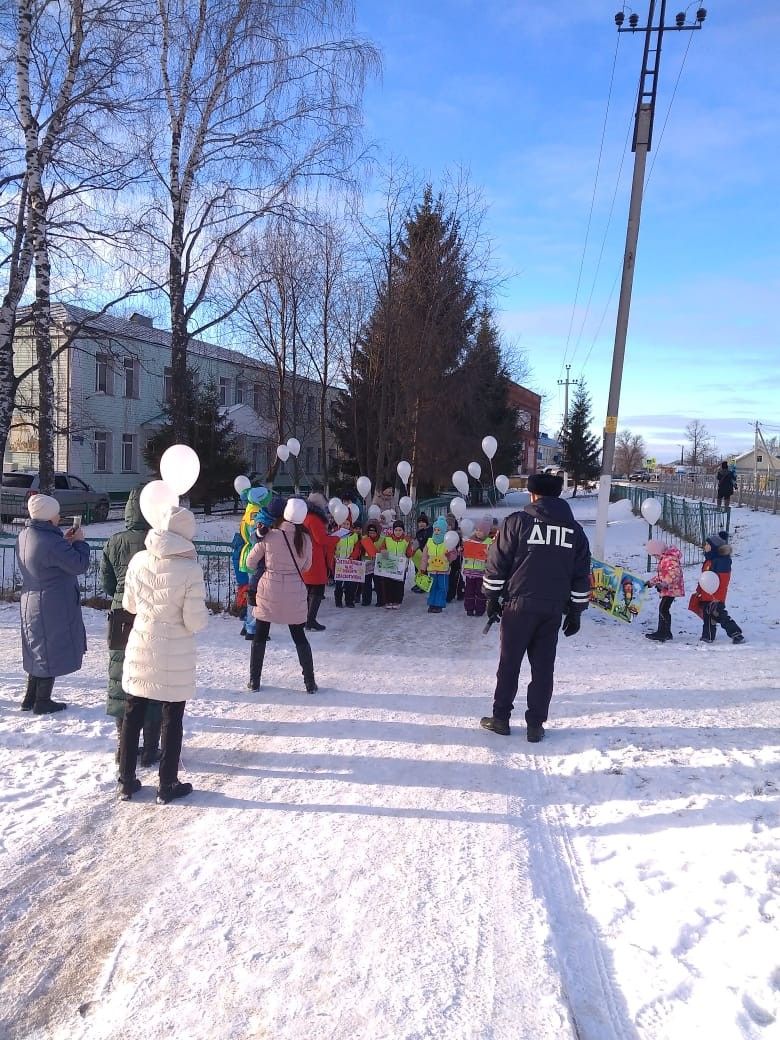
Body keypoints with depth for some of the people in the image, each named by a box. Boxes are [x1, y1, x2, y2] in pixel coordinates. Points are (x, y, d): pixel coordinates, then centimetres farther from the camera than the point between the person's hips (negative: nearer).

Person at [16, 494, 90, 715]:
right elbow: (80, 565, -19)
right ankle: (42, 702, 16)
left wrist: (65, 541, 6)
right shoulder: (51, 542, -26)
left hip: (31, 603, 9)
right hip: (53, 607, -9)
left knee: (38, 651, 21)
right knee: (51, 651, 5)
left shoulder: (25, 536, 4)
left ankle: (30, 699, 31)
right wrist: (78, 541, -5)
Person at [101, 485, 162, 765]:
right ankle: (150, 750, 14)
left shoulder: (114, 542, -1)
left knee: (122, 683, 15)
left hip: (122, 619, 4)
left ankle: (124, 747, 25)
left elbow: (107, 584, 6)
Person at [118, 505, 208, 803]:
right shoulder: (190, 569, -20)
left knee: (133, 716, 17)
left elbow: (129, 604, 6)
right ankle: (167, 786, 23)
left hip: (140, 649, 4)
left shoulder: (138, 560, -7)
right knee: (172, 721, 11)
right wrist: (203, 614, 4)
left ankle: (126, 782, 29)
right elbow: (195, 621, -18)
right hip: (175, 656, -4)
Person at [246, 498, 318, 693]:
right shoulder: (305, 538, -6)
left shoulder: (270, 536, -11)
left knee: (260, 636, 14)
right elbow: (306, 567, 6)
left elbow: (251, 561, -1)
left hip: (269, 591, -1)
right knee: (299, 637, 13)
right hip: (295, 593, 1)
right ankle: (310, 682, 15)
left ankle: (254, 680, 19)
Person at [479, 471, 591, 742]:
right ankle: (536, 725, 11)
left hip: (519, 605, -3)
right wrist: (575, 612, 18)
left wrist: (492, 597, 6)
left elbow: (497, 563, -4)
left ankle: (501, 718, 16)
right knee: (543, 667, 9)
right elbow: (581, 576, 11)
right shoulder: (575, 530, 9)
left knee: (509, 663, 8)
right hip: (554, 609, 3)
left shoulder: (518, 521, -3)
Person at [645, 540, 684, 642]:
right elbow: (660, 574, 26)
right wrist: (651, 581, 23)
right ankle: (662, 632, 21)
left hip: (671, 588, -11)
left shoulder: (671, 559, -18)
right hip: (666, 589, 11)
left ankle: (664, 633, -11)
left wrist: (663, 584, -33)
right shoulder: (664, 558, 16)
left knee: (663, 609, -13)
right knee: (663, 609, 13)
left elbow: (674, 574, -29)